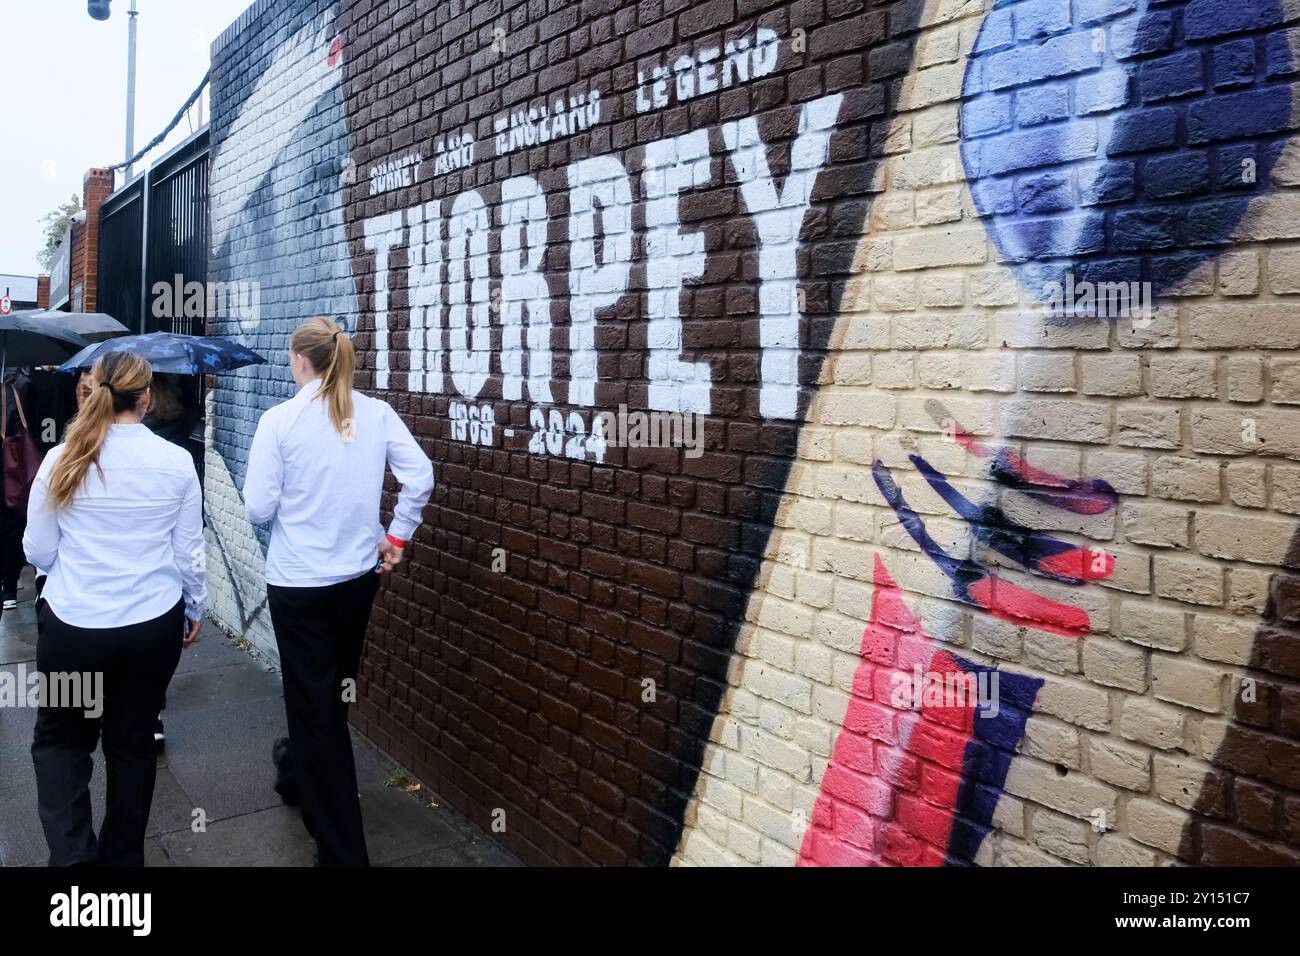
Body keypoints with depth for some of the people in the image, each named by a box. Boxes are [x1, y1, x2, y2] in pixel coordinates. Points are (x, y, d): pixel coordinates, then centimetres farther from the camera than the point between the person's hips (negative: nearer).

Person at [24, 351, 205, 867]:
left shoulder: (61, 460, -7)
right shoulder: (177, 462, -7)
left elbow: (37, 552, 1)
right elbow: (188, 551, 0)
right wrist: (194, 609, 15)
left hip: (73, 624, -1)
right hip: (154, 624, 1)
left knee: (60, 737, 20)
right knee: (133, 741, 16)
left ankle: (72, 852, 6)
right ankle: (122, 856, 30)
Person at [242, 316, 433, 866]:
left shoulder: (280, 419, -12)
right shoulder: (377, 414, -3)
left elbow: (259, 508, -11)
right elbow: (420, 477, -9)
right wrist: (396, 537, 1)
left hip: (298, 582, -4)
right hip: (359, 577, 4)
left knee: (315, 701, 6)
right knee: (329, 689, 24)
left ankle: (343, 851, 12)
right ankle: (297, 773, 51)